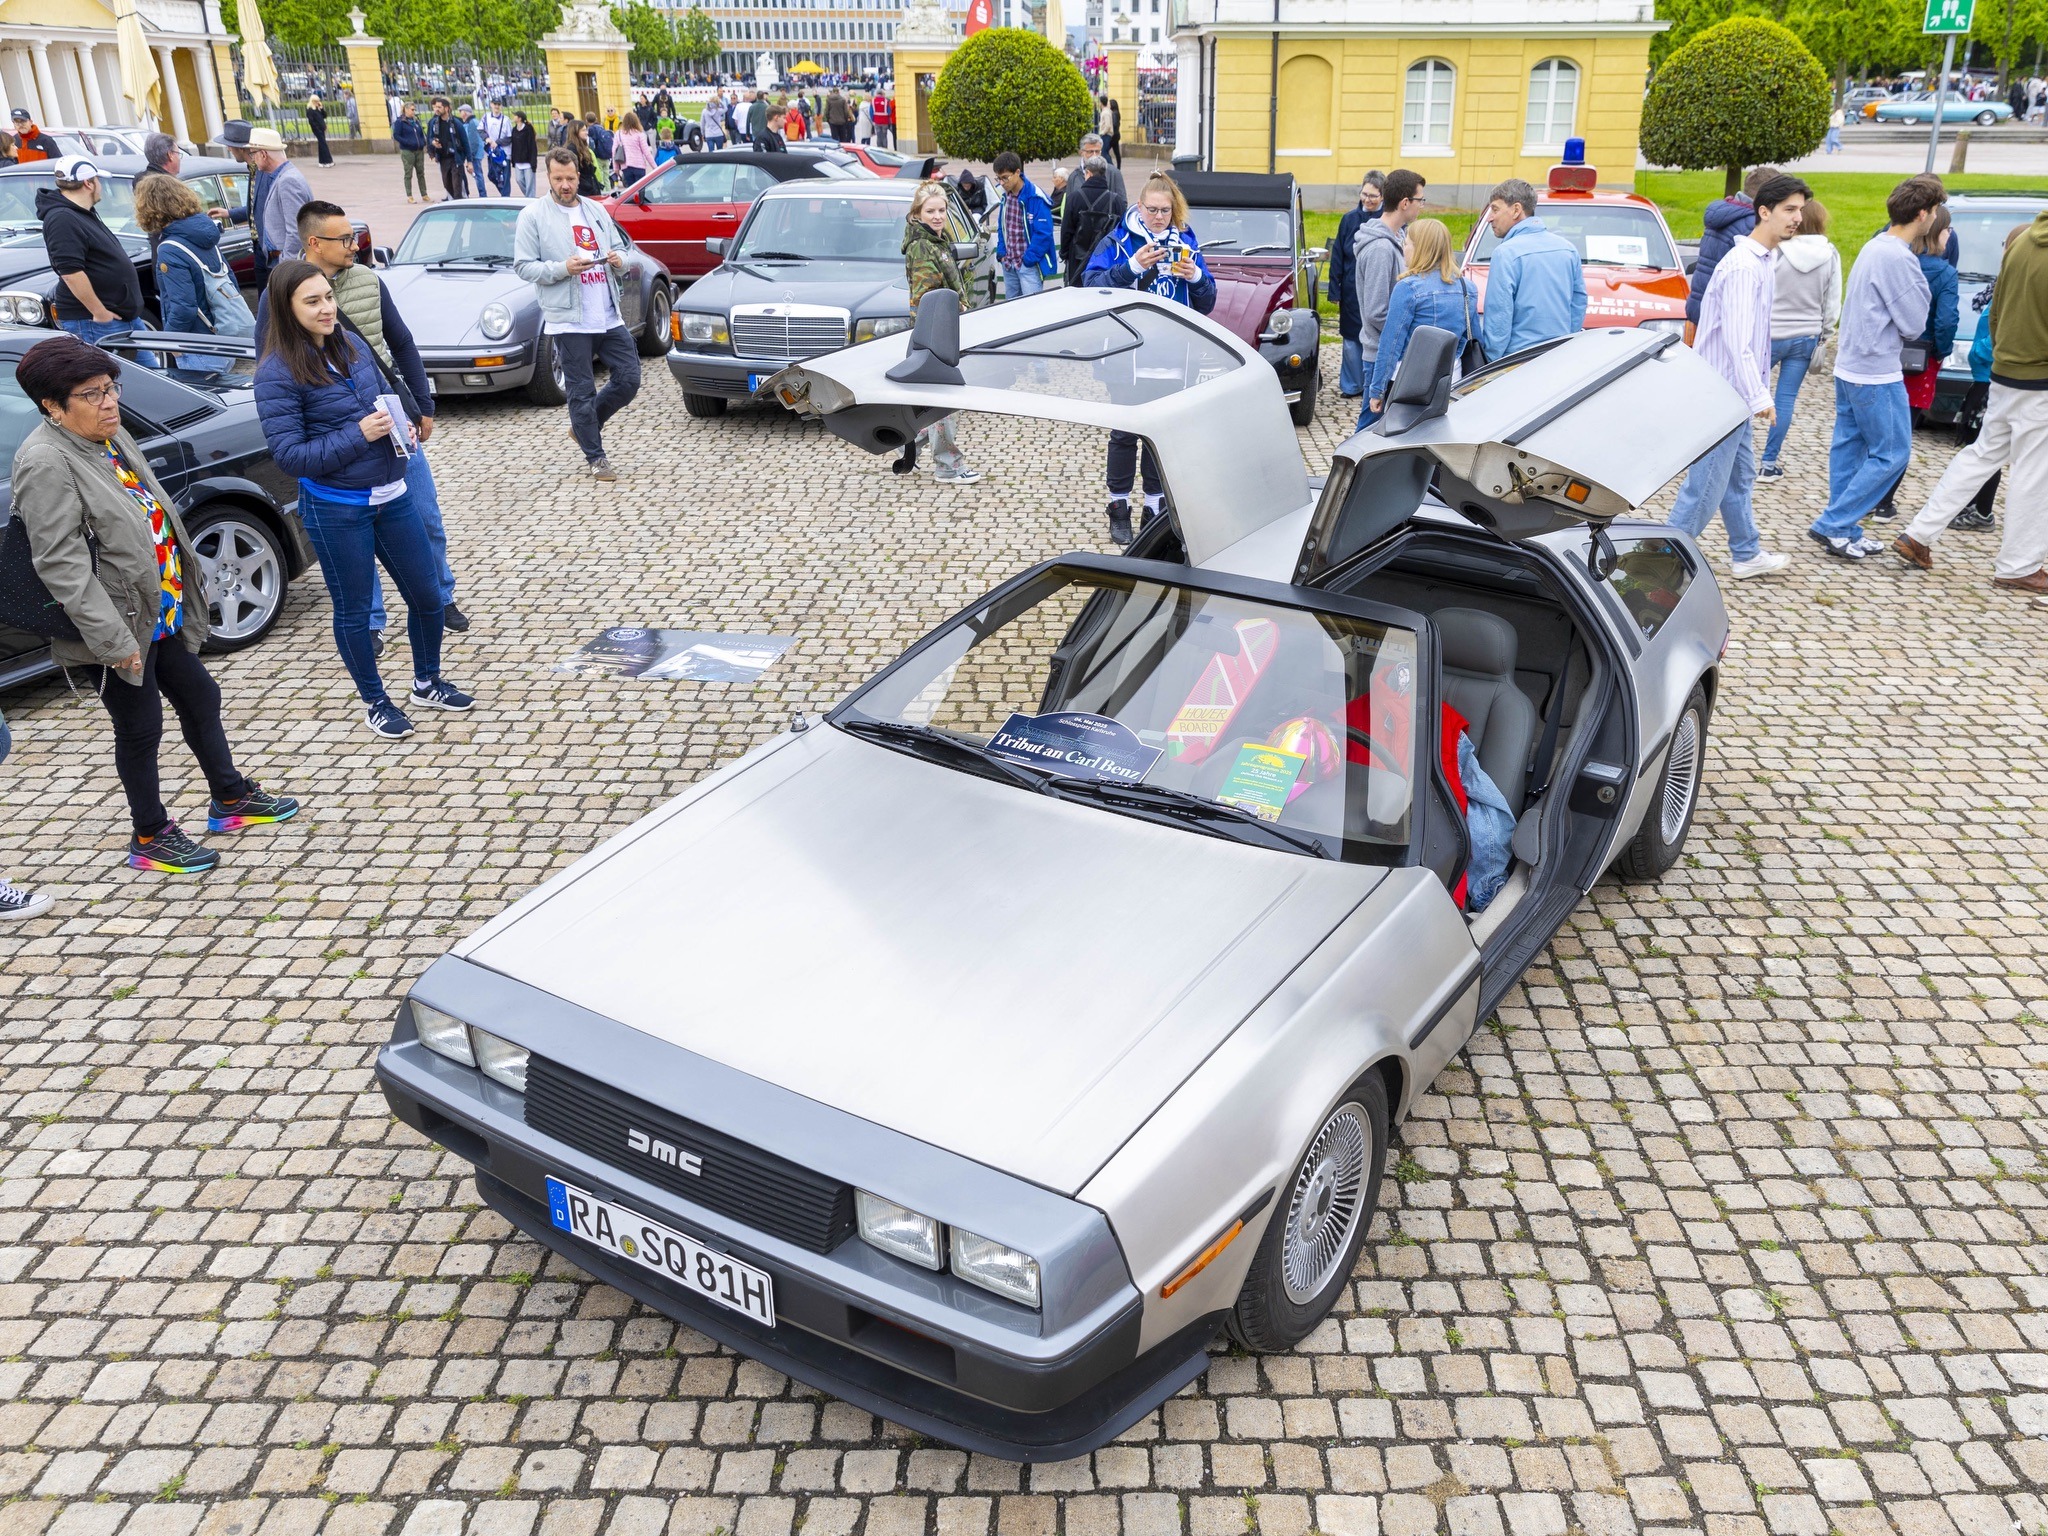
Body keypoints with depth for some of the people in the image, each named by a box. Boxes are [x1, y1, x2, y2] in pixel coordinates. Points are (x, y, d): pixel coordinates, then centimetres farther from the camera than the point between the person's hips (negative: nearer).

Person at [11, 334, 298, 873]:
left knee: (200, 698, 19)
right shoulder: (45, 463, -21)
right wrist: (112, 639, -27)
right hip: (121, 626, -8)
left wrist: (184, 582, 23)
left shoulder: (110, 436, 6)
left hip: (164, 611, 8)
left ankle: (231, 798, 37)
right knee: (140, 728, 5)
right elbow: (60, 564, -25)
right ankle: (150, 838, 22)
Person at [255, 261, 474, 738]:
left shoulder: (351, 344, 4)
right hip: (336, 510, -6)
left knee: (427, 596, 13)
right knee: (353, 611, 9)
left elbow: (385, 396, 19)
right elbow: (289, 455, -17)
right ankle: (375, 702, 28)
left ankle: (427, 683, 35)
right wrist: (359, 435, -23)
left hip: (391, 495, 6)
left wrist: (400, 425, -3)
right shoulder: (277, 372, -15)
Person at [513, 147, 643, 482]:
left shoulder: (595, 210, 15)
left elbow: (619, 248, 21)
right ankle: (596, 457, 12)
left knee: (629, 380, 5)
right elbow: (523, 266, -5)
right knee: (582, 391, 1)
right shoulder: (533, 215, -1)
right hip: (568, 320, -5)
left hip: (609, 317, 5)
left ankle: (585, 425, 26)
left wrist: (619, 260, -4)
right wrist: (563, 269, -20)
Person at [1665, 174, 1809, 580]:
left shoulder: (1763, 260, 14)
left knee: (1739, 478, 20)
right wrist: (1759, 396, -29)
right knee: (1707, 485, -7)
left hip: (1734, 394, 11)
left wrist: (1759, 390, 18)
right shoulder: (1743, 265, -19)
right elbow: (1736, 341, -27)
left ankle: (1747, 555, 32)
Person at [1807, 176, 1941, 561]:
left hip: (1850, 366, 10)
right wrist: (1921, 288, 1)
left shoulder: (1874, 248, 11)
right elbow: (1914, 324, -14)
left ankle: (1844, 530, 18)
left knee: (1849, 447, 12)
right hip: (1876, 374, -10)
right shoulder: (1899, 259, -19)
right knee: (1891, 454, -2)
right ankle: (1832, 525, -1)